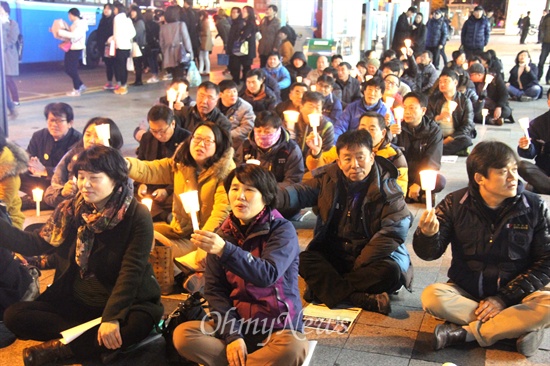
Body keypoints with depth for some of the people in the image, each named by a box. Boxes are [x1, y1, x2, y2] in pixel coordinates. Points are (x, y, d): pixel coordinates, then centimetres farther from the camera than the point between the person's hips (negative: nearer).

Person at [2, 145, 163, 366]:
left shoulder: (137, 216, -14)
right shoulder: (69, 210, 2)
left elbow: (131, 272, -20)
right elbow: (34, 244, 3)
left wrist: (112, 317, -30)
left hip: (122, 304, -4)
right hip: (75, 302, 4)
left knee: (138, 324, -37)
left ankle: (58, 348, -18)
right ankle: (95, 342, -17)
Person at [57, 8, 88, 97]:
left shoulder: (80, 24, -13)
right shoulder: (74, 24, 16)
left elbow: (74, 36, -27)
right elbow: (69, 36, 16)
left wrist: (61, 32, -23)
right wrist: (58, 32, 11)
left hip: (76, 49, -9)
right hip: (71, 49, 9)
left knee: (72, 70, -4)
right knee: (68, 69, 11)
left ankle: (77, 90, 5)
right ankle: (80, 85, 20)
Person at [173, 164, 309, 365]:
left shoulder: (282, 230, -10)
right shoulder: (223, 234, 3)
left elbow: (267, 275, -26)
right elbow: (214, 290, -1)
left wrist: (225, 250, -40)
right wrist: (231, 335, -15)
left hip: (278, 327, -3)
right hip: (236, 323, 3)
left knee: (292, 350, -35)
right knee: (182, 335, -21)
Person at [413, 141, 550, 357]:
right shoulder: (456, 204, -7)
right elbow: (430, 254, -6)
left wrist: (504, 298, -14)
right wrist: (428, 234, -31)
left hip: (514, 296, 0)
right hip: (466, 293, 0)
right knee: (432, 296, -28)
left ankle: (466, 332, -20)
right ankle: (519, 326, -19)